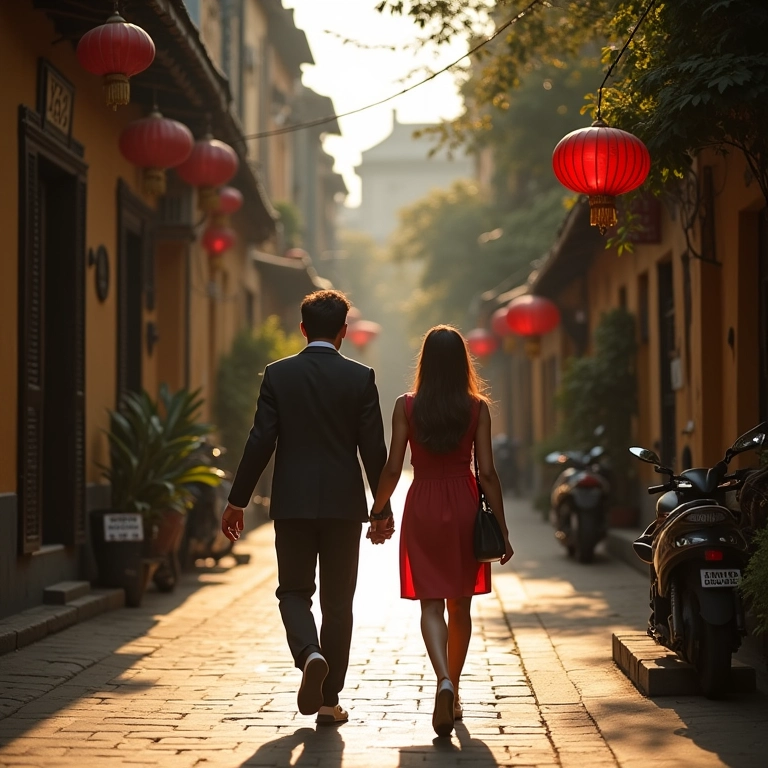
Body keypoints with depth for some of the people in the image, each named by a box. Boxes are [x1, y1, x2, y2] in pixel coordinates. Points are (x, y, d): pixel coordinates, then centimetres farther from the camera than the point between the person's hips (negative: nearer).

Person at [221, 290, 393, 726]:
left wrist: (238, 501, 3)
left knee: (294, 590, 13)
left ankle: (309, 654, -17)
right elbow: (374, 448, -3)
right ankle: (330, 700, 11)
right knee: (338, 601, 9)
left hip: (292, 503, 0)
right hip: (344, 504, 0)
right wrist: (383, 507, 7)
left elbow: (261, 441, -5)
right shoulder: (361, 377, -2)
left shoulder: (278, 375, -2)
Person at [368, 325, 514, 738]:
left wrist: (378, 511, 11)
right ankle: (453, 692, 25)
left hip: (423, 507, -1)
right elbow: (487, 473, -5)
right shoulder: (477, 408, -3)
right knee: (460, 605, 14)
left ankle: (444, 682, -25)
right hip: (464, 506, 1)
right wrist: (501, 528, 2)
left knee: (431, 604, -1)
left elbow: (392, 468, -4)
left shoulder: (406, 406, -4)